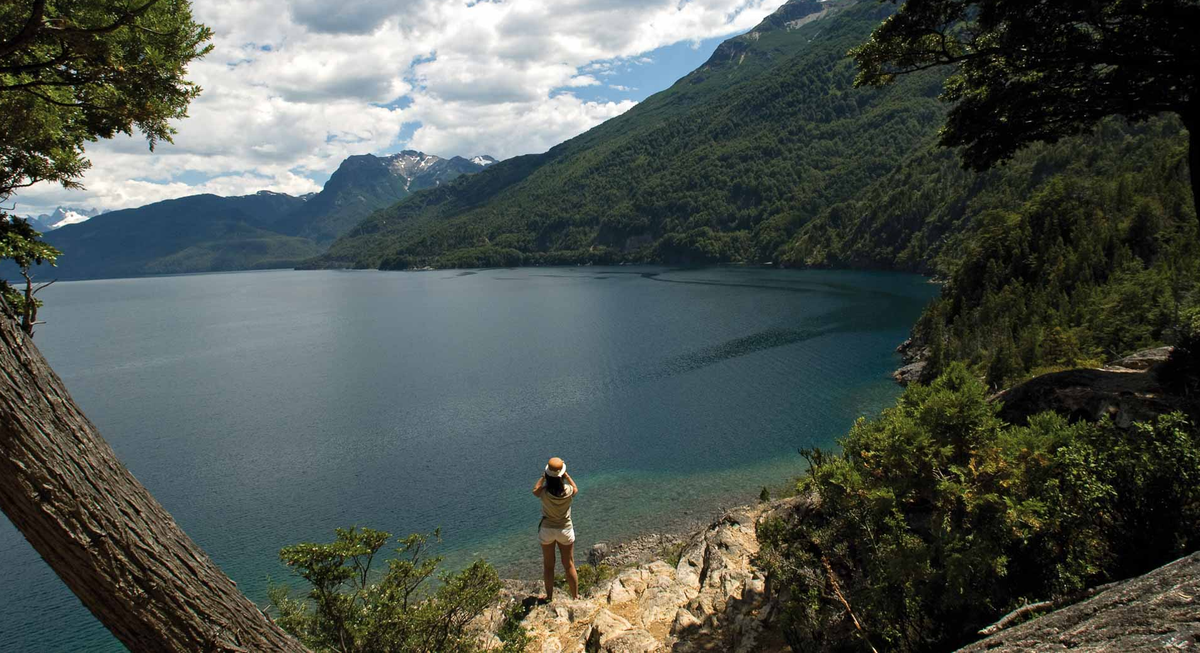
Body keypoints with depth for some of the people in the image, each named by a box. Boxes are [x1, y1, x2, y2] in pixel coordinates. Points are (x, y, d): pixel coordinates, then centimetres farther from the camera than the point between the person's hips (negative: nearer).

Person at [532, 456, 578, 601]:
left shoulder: (544, 492, -22)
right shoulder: (568, 491, -22)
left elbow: (535, 490, 3)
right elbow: (576, 489, 5)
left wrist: (543, 476, 0)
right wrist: (566, 475, 3)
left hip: (547, 530, 0)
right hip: (565, 530, 0)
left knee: (548, 565, 18)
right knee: (569, 565, 15)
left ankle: (549, 597, 31)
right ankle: (575, 597, 26)